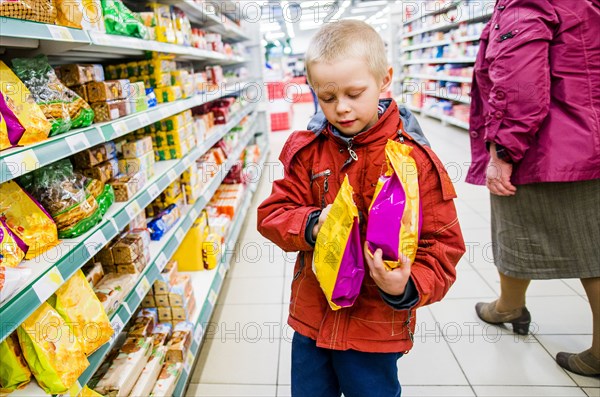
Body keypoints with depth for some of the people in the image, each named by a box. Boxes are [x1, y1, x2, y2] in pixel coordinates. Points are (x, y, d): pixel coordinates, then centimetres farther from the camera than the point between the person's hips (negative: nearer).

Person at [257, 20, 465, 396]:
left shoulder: (416, 159, -14)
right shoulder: (307, 149, -5)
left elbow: (442, 246, -10)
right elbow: (273, 212, -3)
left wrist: (407, 288, -27)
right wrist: (311, 225, -23)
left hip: (376, 329, -3)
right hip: (311, 320, 3)